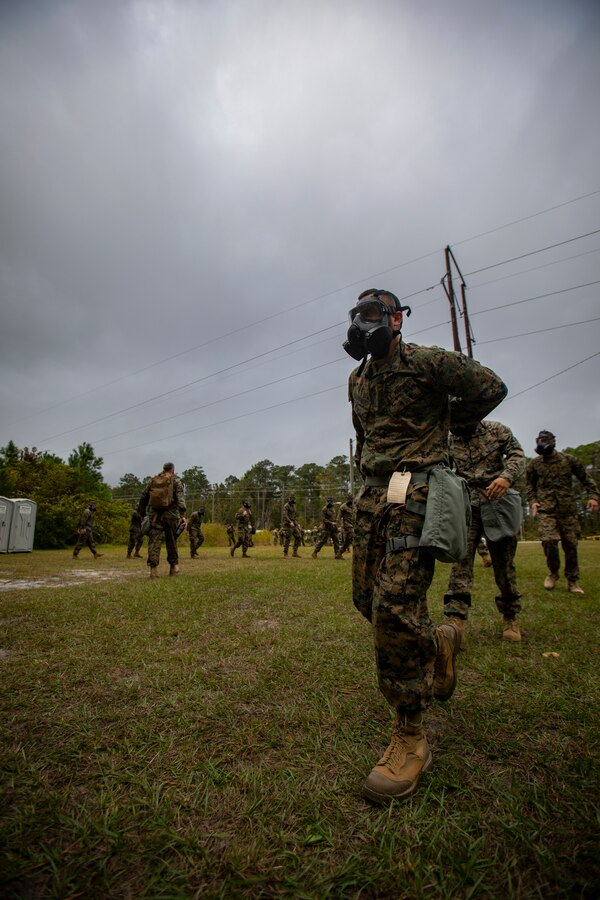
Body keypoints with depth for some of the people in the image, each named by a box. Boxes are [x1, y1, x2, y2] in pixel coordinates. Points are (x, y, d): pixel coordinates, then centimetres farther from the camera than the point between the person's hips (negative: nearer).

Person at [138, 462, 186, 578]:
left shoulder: (152, 481, 14)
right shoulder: (175, 481, 4)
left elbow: (143, 498, 15)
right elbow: (180, 498, -9)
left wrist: (142, 514, 22)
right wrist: (182, 515, -15)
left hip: (154, 515, 2)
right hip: (170, 515, -2)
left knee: (154, 541, 1)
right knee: (172, 542, 11)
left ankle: (153, 569, -6)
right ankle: (174, 566, 19)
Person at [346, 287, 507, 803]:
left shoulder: (427, 362, -3)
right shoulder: (358, 381, 18)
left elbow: (492, 388, 4)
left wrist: (446, 420, 12)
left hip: (415, 490, -7)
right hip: (372, 494, 8)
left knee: (394, 604, -16)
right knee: (368, 598, 9)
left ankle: (410, 735, 0)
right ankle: (438, 641, 36)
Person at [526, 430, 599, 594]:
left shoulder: (569, 460, 7)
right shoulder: (534, 464, 7)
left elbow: (586, 478, 12)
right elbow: (530, 486, 14)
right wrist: (532, 501, 0)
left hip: (568, 509, 1)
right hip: (546, 509, -1)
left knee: (571, 545, 3)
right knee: (549, 541, -16)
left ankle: (572, 580, 18)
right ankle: (553, 572, 10)